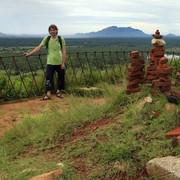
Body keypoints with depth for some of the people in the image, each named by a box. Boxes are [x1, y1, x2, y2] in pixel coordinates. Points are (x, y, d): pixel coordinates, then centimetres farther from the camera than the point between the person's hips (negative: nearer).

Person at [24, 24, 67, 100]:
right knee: (48, 77, -6)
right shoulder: (46, 38, 2)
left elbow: (64, 51, -3)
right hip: (50, 62, 1)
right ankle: (48, 94, -2)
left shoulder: (61, 39, -2)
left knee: (61, 77, 8)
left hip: (60, 63, 0)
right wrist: (30, 53, -7)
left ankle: (59, 91, 26)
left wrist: (63, 63, -7)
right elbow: (39, 47, 1)